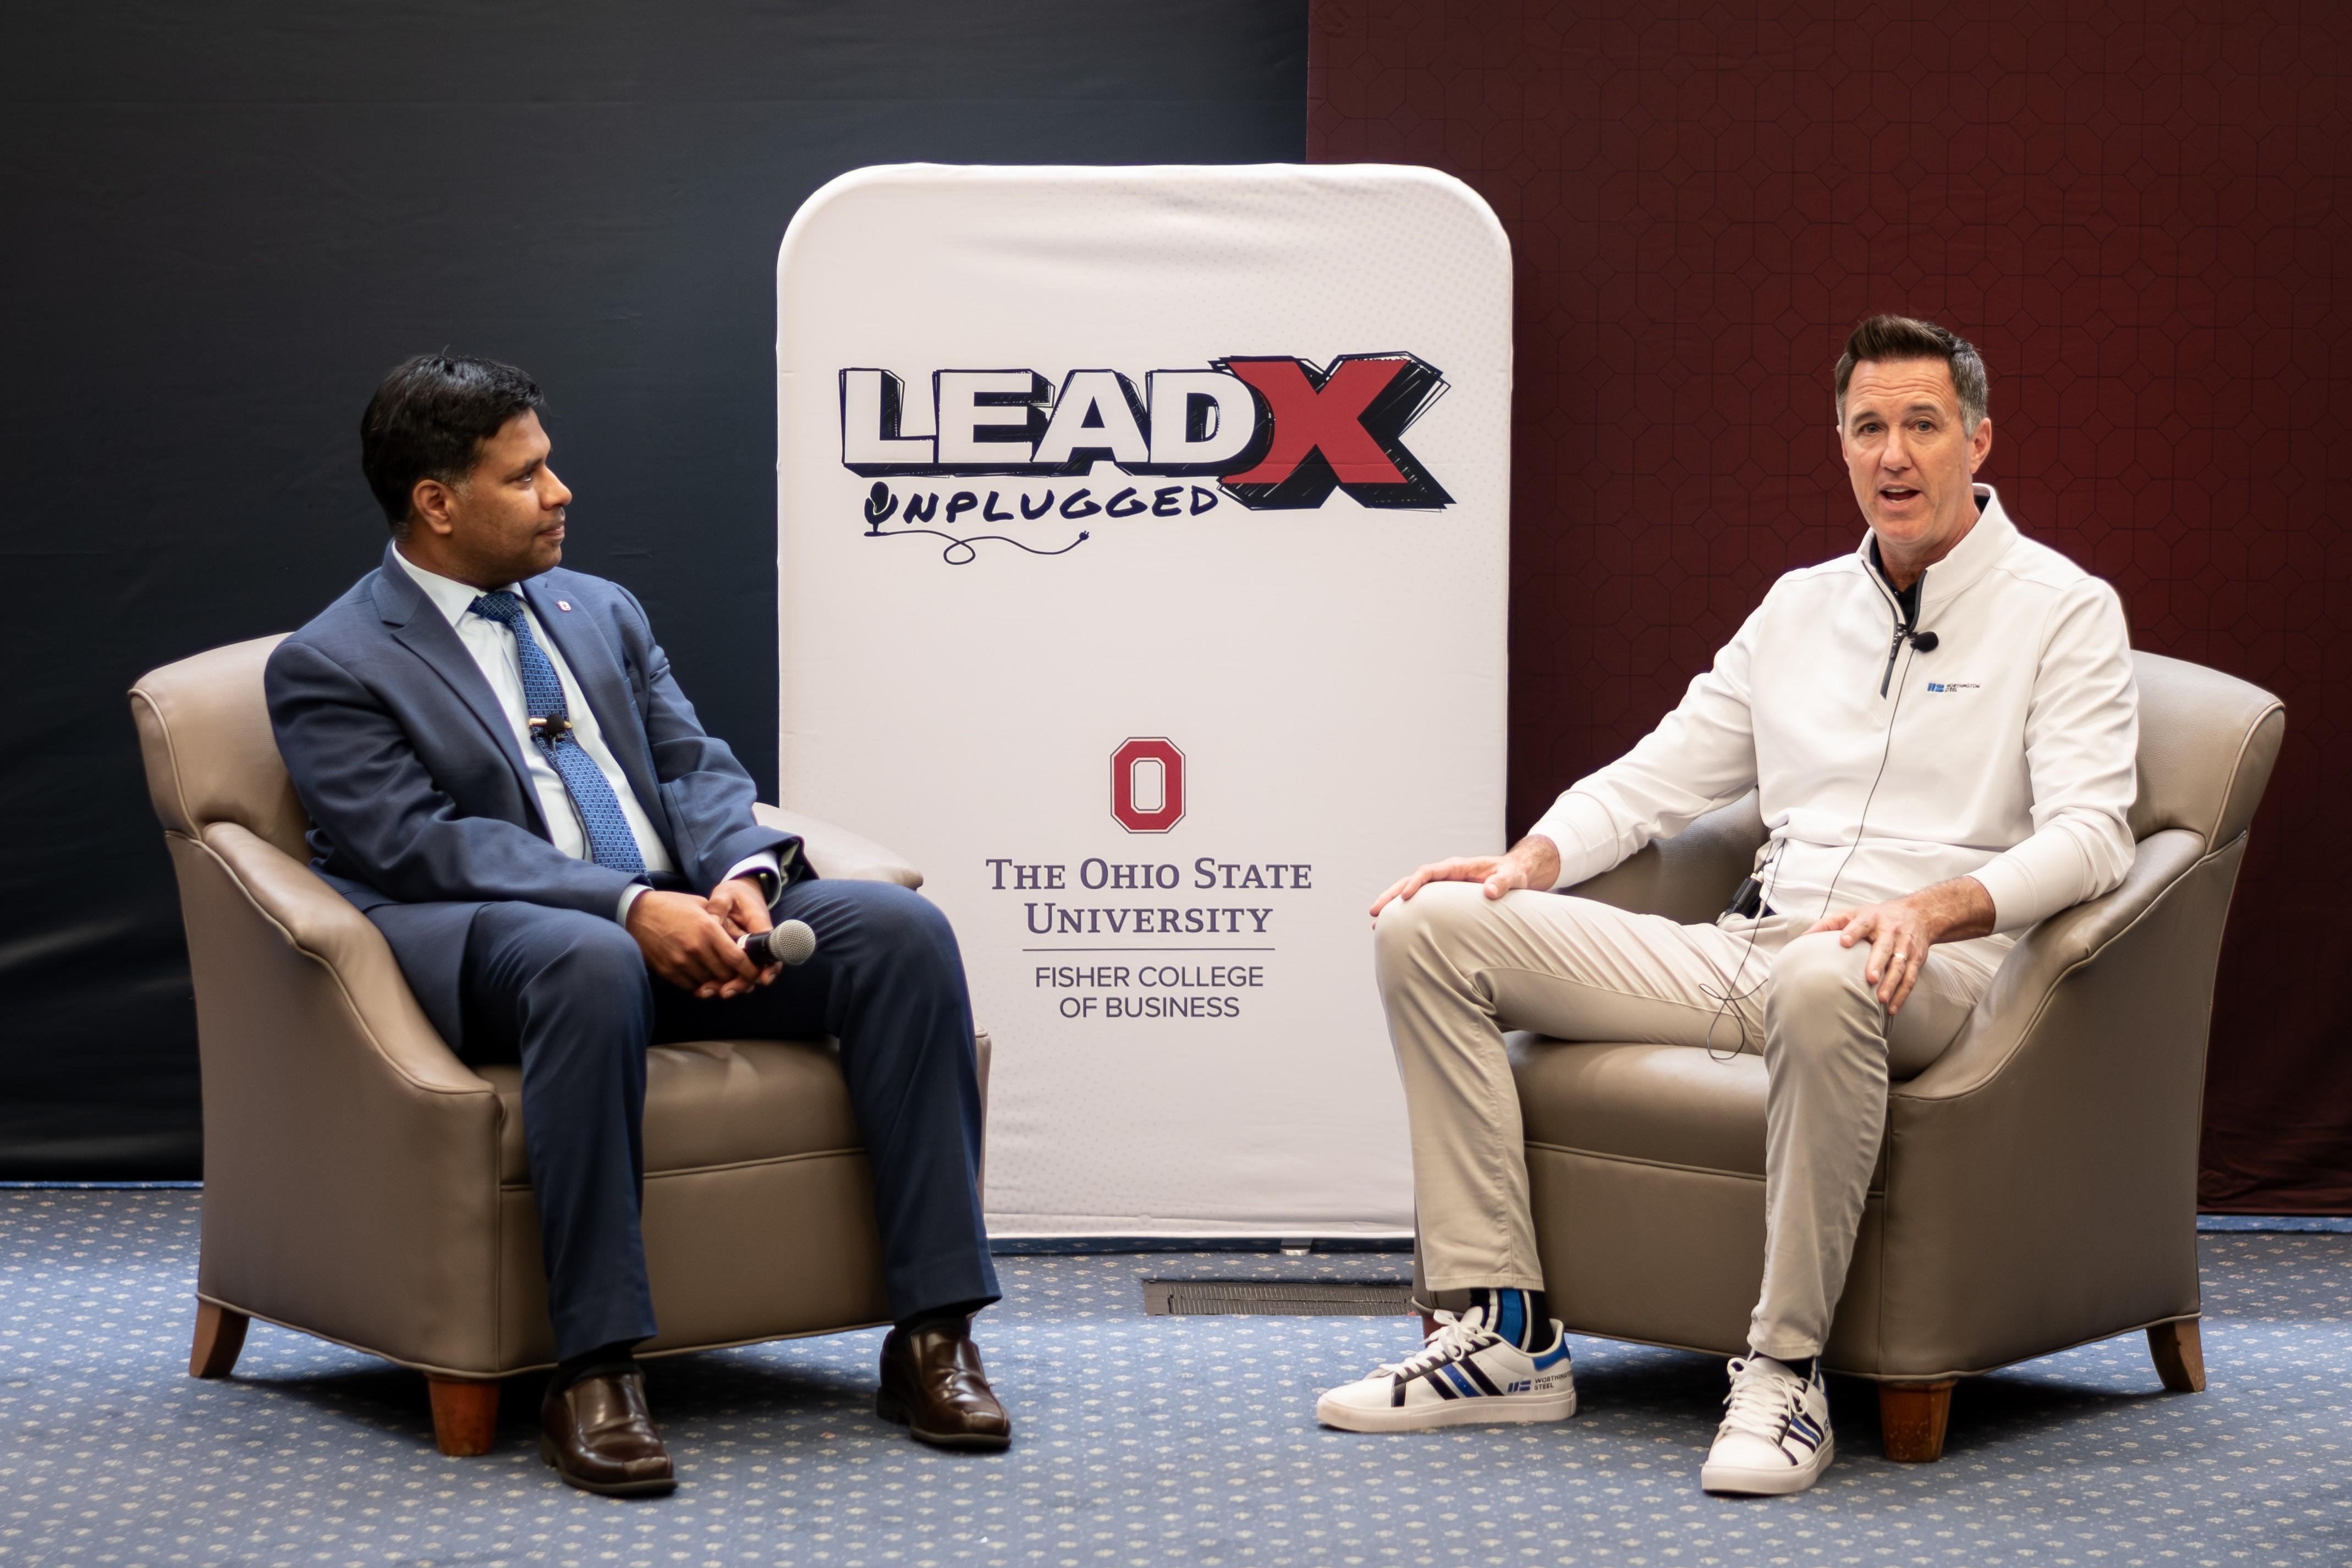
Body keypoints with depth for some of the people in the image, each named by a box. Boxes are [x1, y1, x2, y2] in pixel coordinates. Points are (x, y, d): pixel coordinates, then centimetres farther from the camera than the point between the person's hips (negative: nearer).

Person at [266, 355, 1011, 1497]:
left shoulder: (601, 612, 22)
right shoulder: (330, 667, 1)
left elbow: (695, 767, 16)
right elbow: (419, 844, -12)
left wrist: (740, 874, -9)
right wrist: (631, 907, -23)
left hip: (678, 920, 6)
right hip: (484, 940, -6)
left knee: (901, 929, -18)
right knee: (591, 962, -42)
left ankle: (931, 1335, -19)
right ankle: (593, 1371, -37)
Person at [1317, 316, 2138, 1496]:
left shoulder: (2063, 610, 3)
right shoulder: (1801, 606, 22)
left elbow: (2090, 832, -10)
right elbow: (1661, 773, 22)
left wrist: (1937, 907, -28)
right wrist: (1534, 858, 2)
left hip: (1932, 971, -6)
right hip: (1747, 953, 6)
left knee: (1821, 981, -45)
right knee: (1431, 928, -7)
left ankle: (1783, 1372, -32)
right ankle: (1503, 1334, -12)